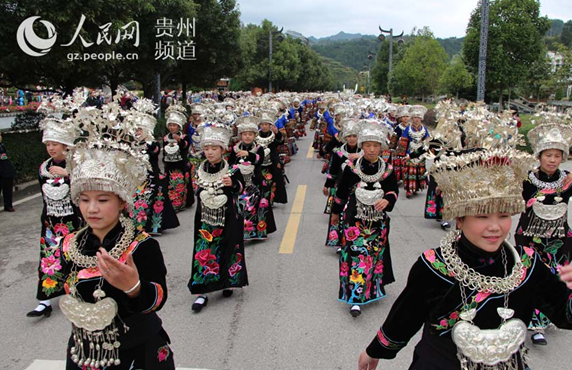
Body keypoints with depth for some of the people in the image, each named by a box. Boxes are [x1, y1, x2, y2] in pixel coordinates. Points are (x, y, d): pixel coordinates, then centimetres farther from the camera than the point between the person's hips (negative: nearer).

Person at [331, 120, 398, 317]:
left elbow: (393, 191, 3)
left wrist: (387, 200, -20)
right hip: (355, 219, -2)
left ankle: (373, 288, 35)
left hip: (378, 221, 3)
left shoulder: (388, 170, -1)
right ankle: (355, 297, -4)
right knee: (356, 255, -9)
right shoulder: (351, 168, -5)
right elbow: (341, 192, 4)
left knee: (375, 254, 13)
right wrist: (336, 212, 12)